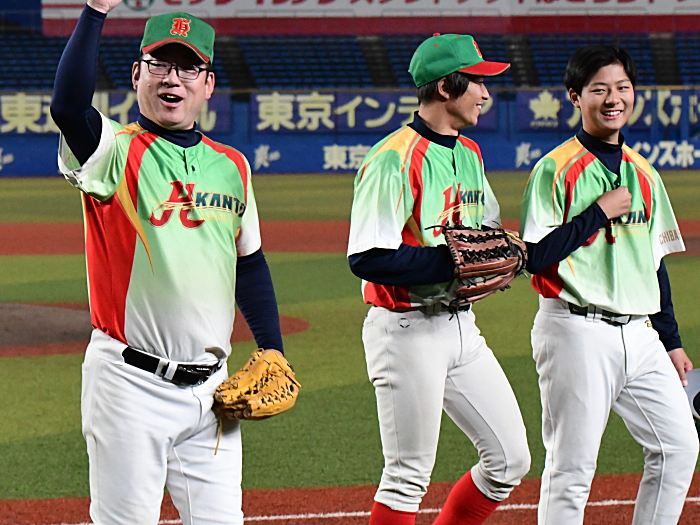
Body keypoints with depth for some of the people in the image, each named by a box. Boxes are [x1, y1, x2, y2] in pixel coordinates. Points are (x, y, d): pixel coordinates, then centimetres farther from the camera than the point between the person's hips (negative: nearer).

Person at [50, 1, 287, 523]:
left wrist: (273, 350, 16)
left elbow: (250, 263, 23)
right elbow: (68, 106, -27)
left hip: (210, 387, 5)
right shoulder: (116, 152, -5)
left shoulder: (231, 166, 13)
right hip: (130, 386, -5)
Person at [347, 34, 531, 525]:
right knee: (409, 477, -3)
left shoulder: (469, 153, 13)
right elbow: (367, 258, -22)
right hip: (408, 331, -9)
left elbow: (489, 227, 24)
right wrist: (449, 262, -23)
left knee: (510, 459, 8)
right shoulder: (395, 159, -16)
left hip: (461, 327, 9)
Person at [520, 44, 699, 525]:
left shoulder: (643, 174, 15)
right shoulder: (556, 170, -5)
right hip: (577, 333, -7)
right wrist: (599, 213, -13)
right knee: (572, 466, -6)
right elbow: (535, 256, -13)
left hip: (639, 335, 7)